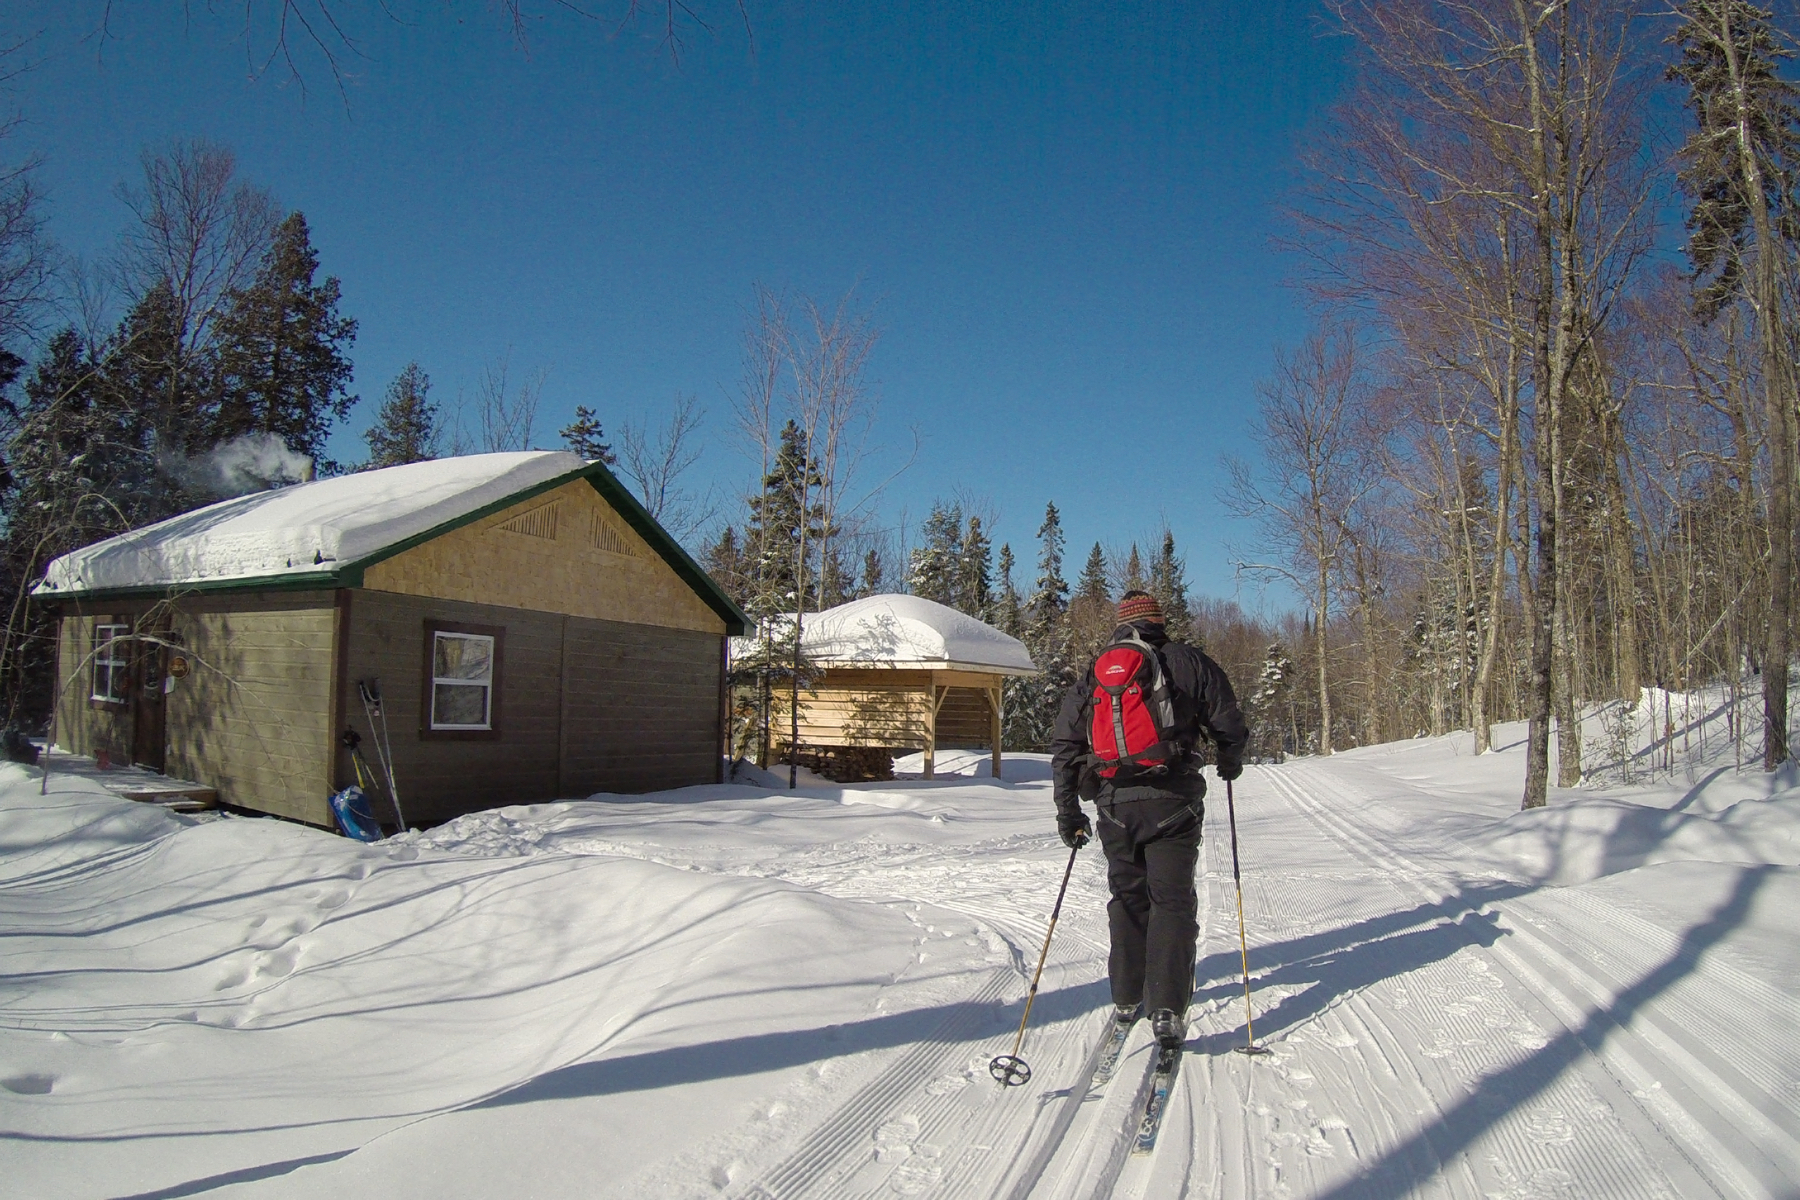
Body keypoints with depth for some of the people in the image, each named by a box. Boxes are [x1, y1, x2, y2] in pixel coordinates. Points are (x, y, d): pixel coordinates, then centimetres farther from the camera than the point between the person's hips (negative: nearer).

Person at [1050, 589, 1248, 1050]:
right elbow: (1229, 724, 4)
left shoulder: (1094, 672, 12)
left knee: (1127, 898, 17)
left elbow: (1065, 746, 9)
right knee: (1172, 900, 1)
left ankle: (1126, 999, 22)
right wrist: (1229, 763, 26)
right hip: (1172, 802, -3)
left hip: (1115, 804, 3)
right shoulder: (1187, 662, 4)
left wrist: (1068, 813, 15)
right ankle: (1167, 1010, -7)